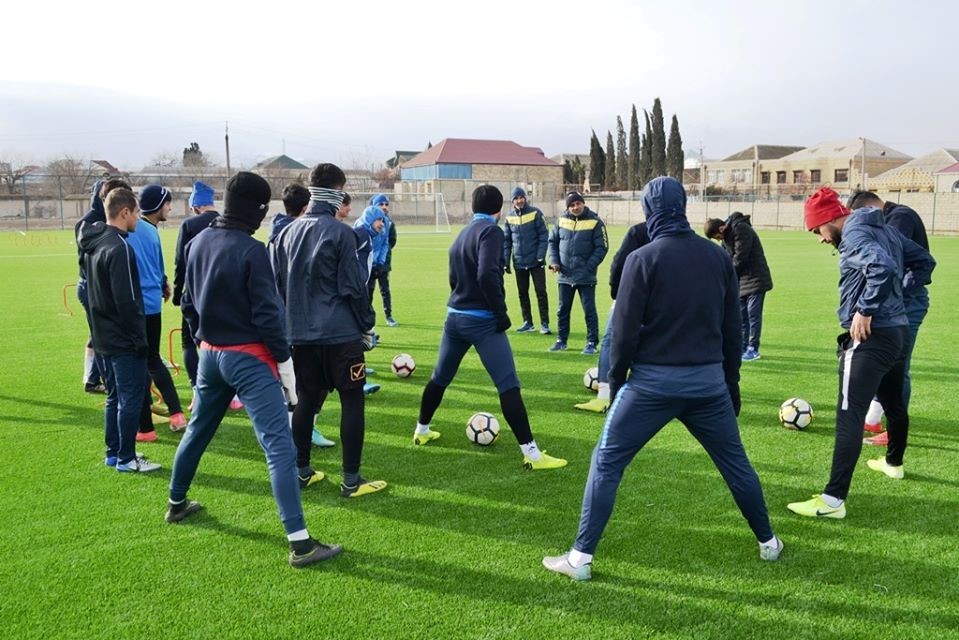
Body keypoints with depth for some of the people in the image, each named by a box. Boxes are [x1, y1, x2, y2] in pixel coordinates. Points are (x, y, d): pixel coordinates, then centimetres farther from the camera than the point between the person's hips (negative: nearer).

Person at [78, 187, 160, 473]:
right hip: (124, 341, -9)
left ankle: (114, 452, 24)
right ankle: (126, 458, 5)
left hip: (103, 338, 9)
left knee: (115, 396, 17)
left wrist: (99, 330, 21)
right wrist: (140, 339, -16)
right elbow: (126, 301, -21)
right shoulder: (119, 248, -19)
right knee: (131, 398, -1)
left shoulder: (91, 243, 10)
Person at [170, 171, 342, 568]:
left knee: (197, 430, 26)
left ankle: (177, 504, 45)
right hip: (248, 357, -8)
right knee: (279, 446, -10)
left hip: (209, 353, 8)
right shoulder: (251, 250, -18)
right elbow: (267, 313, -18)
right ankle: (300, 543, -12)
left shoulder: (198, 243, 5)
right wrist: (285, 362, -11)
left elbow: (188, 302, 13)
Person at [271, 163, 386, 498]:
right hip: (340, 333, -6)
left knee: (306, 400, 16)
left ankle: (301, 471, 23)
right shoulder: (339, 232, -11)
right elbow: (354, 286, -11)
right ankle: (351, 480, 4)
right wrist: (367, 326, -1)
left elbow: (278, 284, 13)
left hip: (301, 334, 7)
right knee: (353, 401, 1)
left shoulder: (287, 232, 9)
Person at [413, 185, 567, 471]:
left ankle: (422, 430, 39)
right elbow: (487, 275, -23)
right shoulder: (491, 231, -10)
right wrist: (501, 312, -15)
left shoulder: (462, 234, 15)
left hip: (455, 316, 8)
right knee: (508, 385, -9)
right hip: (482, 320, -8)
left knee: (440, 377, 23)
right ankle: (531, 453, -10)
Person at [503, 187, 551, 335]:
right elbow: (506, 241, 9)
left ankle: (544, 324, 3)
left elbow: (543, 236, -7)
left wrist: (541, 256, -13)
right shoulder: (510, 217, 4)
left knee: (541, 292, -3)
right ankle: (528, 323, 20)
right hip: (519, 262, 4)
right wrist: (505, 261, 4)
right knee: (522, 293, 10)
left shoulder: (535, 213, -6)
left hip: (536, 262, -4)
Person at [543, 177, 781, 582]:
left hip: (653, 381, -4)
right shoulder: (718, 256, 5)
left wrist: (615, 381, 3)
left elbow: (625, 330, -9)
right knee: (735, 463, 22)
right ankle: (767, 542, 35)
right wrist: (731, 383, 19)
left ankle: (580, 558, 5)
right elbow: (732, 328, 10)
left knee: (606, 463, 5)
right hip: (708, 380, 4)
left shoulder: (643, 259, -8)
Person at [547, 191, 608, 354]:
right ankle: (561, 341, 24)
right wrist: (554, 261, -1)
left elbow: (602, 247, -8)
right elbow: (553, 241, 13)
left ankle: (592, 343, 10)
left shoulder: (595, 222, -8)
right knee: (563, 310, 12)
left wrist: (589, 267, -14)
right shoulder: (562, 220, 3)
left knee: (589, 310, 0)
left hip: (586, 277, -4)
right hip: (565, 275, 4)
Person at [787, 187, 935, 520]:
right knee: (893, 402, 28)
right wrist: (902, 291, 18)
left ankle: (833, 499, -15)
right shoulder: (886, 230, 14)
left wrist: (866, 310, -22)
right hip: (899, 331, 10)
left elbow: (883, 268, -31)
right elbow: (925, 262, 22)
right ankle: (893, 462, 51)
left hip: (871, 337, -10)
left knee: (849, 416, -12)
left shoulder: (854, 234, -14)